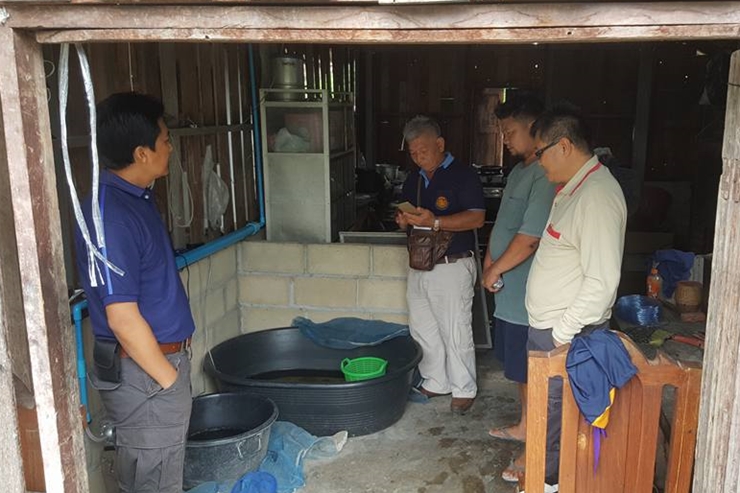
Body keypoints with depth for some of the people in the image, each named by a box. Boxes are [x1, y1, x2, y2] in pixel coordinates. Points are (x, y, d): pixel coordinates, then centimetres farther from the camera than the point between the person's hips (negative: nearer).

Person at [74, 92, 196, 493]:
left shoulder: (136, 197, 6)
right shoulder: (110, 216, -25)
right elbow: (123, 319, -25)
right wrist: (169, 378, -15)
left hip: (162, 356, 9)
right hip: (142, 372, -9)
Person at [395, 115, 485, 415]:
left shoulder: (462, 175, -9)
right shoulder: (413, 181, 14)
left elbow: (477, 218, -18)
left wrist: (435, 222, -27)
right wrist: (404, 221, -3)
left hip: (452, 267, -7)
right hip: (419, 266, 7)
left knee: (456, 332, 1)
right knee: (422, 330, 14)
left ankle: (464, 390, 16)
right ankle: (435, 382, 30)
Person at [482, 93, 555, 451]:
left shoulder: (545, 176, -22)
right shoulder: (519, 170, 11)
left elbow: (530, 237, -25)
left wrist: (495, 270, -13)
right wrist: (489, 261, 7)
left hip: (528, 295, -10)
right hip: (509, 290, 10)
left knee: (531, 371, 3)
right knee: (519, 367, 22)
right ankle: (525, 427, 39)